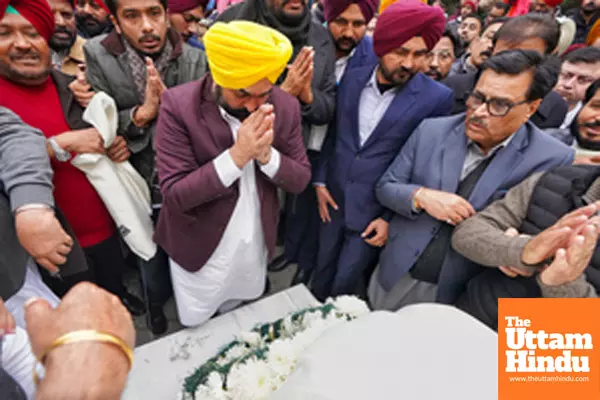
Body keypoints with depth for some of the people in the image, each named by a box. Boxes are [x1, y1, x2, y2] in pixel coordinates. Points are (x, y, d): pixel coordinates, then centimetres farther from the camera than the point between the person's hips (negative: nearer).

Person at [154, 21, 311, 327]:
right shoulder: (178, 105, -22)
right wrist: (236, 155, -35)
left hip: (256, 248, 3)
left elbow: (300, 180, -8)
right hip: (200, 250, -2)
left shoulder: (286, 106, -11)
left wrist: (266, 154, -28)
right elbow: (174, 194, -24)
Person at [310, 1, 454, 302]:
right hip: (334, 200, 4)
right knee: (321, 276, 19)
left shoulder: (437, 98, -11)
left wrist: (393, 217, -8)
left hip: (376, 211, -3)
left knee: (344, 286, 8)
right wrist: (320, 181, 5)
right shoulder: (352, 79, 1)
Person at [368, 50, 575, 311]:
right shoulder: (431, 130, -7)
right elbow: (385, 187, -2)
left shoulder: (552, 160, -13)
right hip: (395, 277, 3)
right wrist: (421, 196, -20)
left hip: (460, 297, -2)